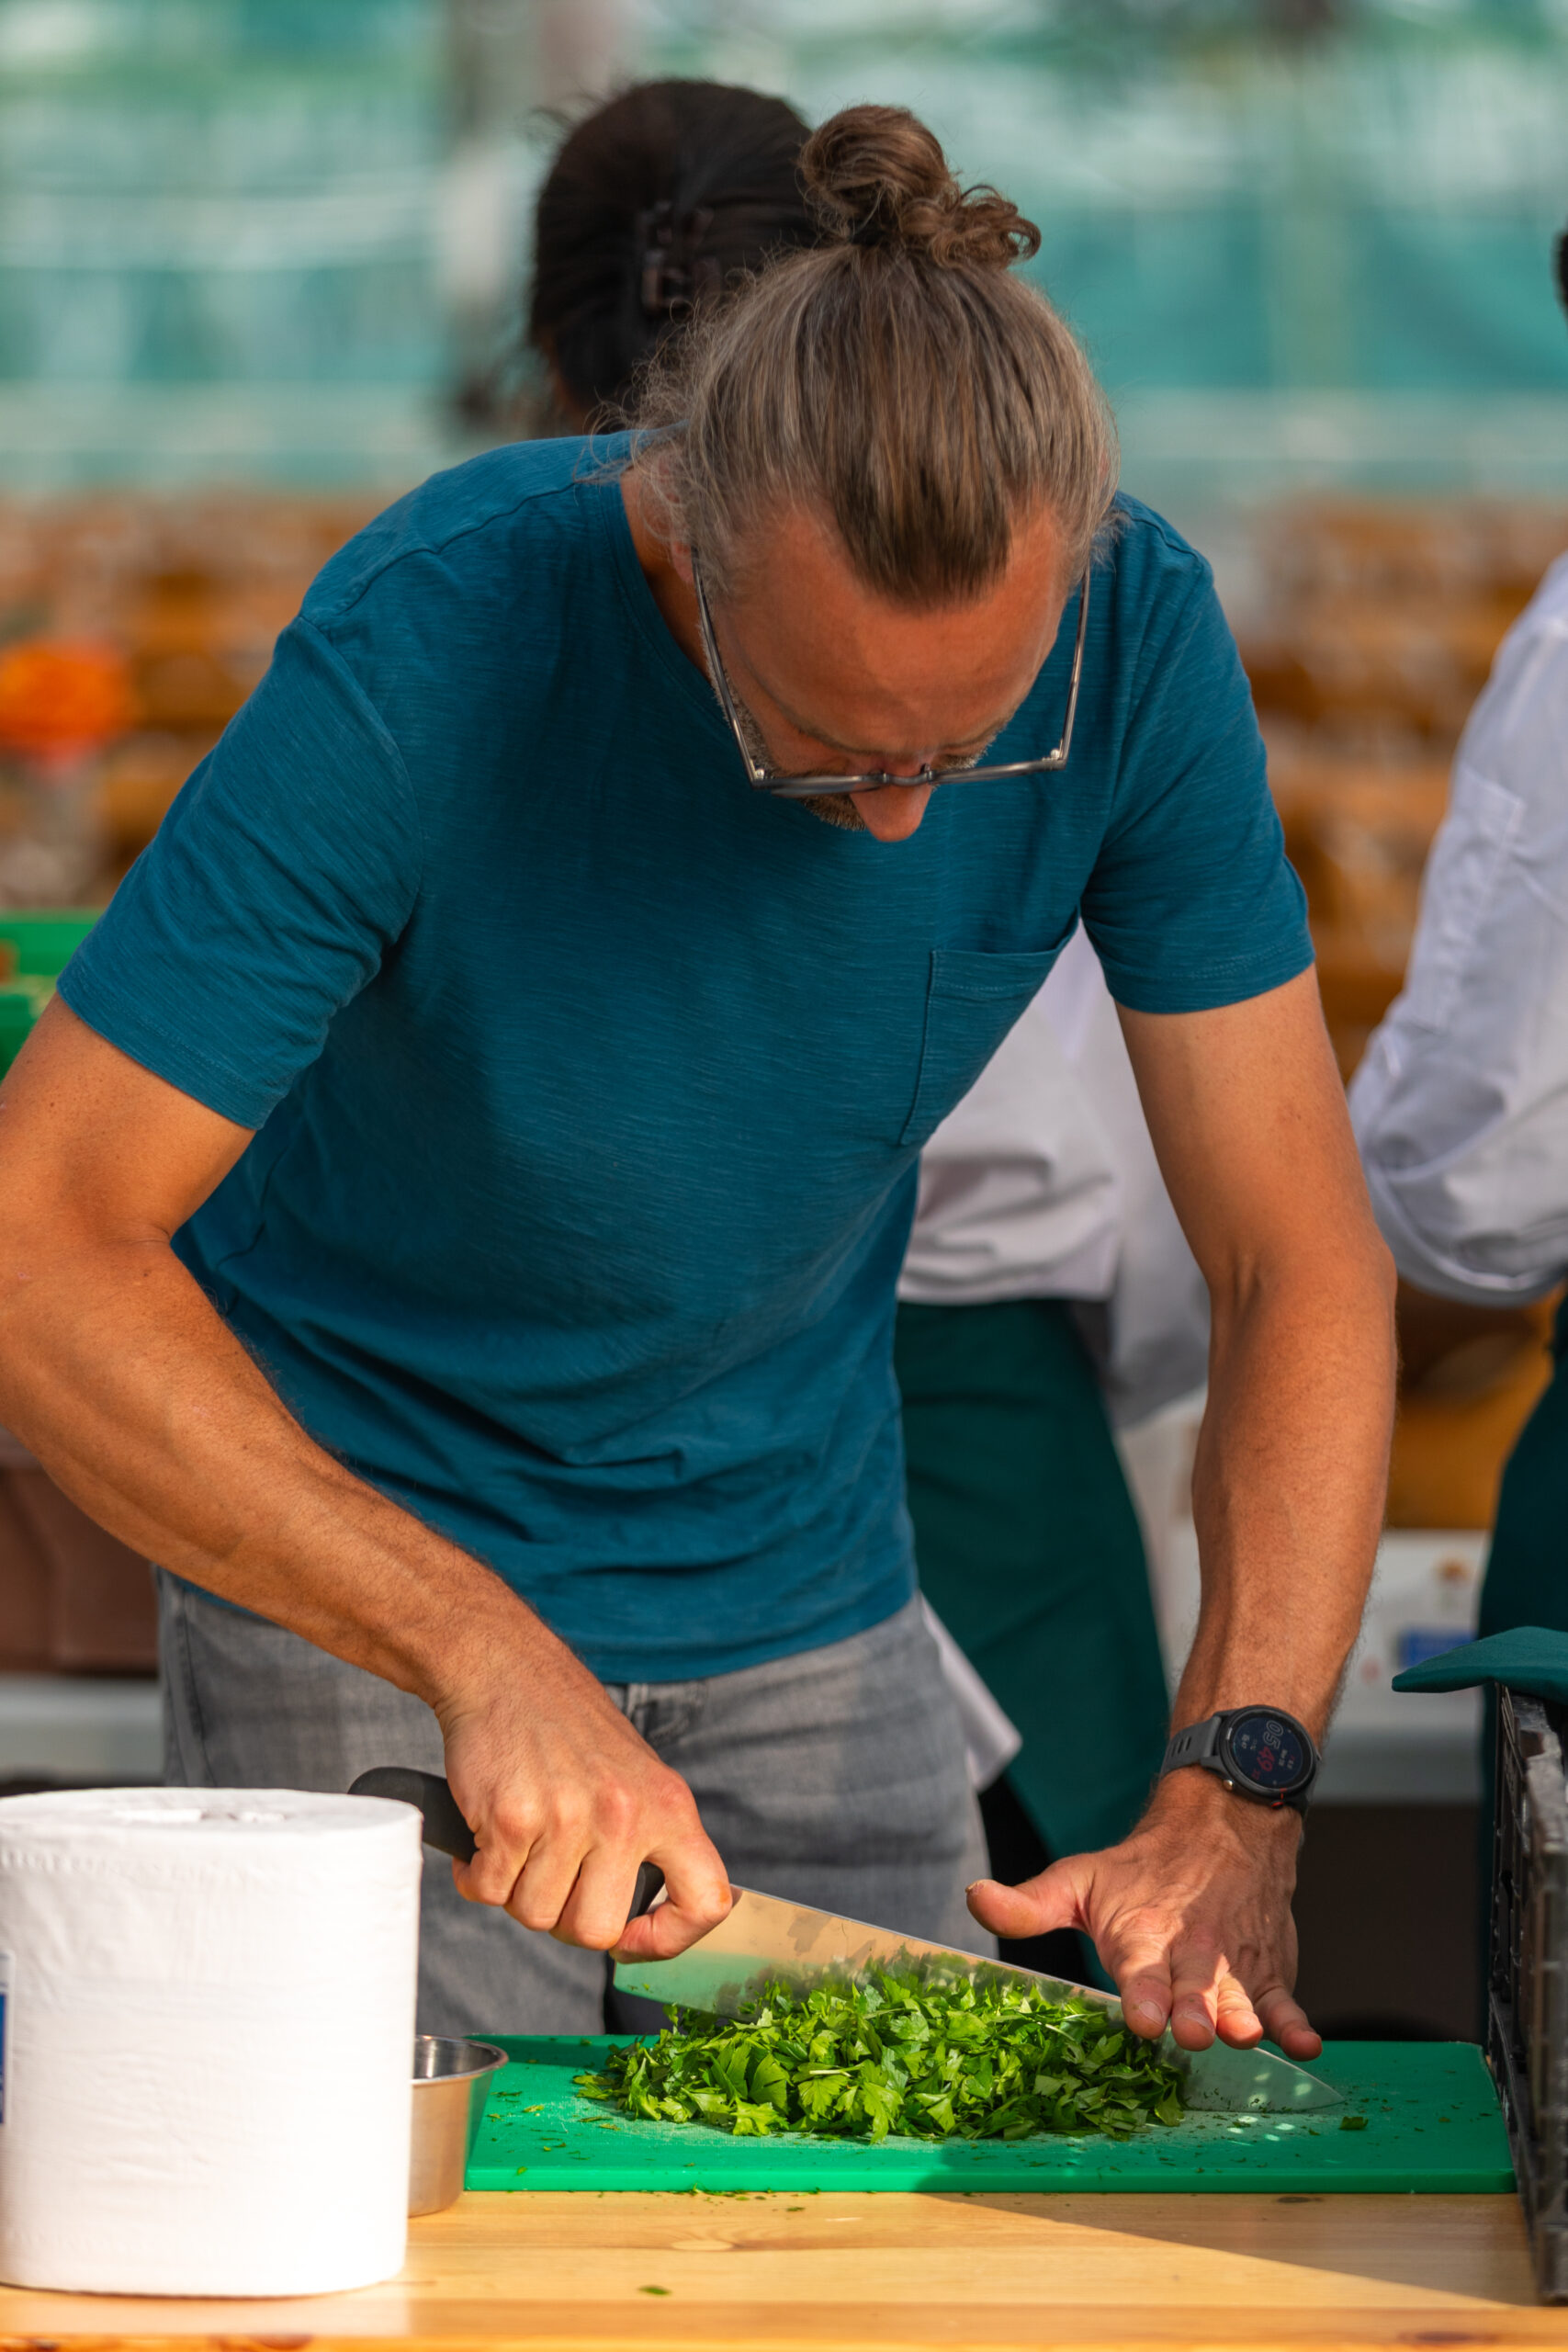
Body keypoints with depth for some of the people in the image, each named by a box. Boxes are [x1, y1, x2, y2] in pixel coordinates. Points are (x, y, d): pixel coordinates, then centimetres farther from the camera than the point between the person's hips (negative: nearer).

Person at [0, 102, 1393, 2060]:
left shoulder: (1132, 636, -18)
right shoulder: (427, 652, -29)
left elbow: (1300, 1268, -13)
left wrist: (1232, 1817, -27)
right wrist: (485, 1656, -35)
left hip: (812, 1593, 4)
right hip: (355, 1566, -3)